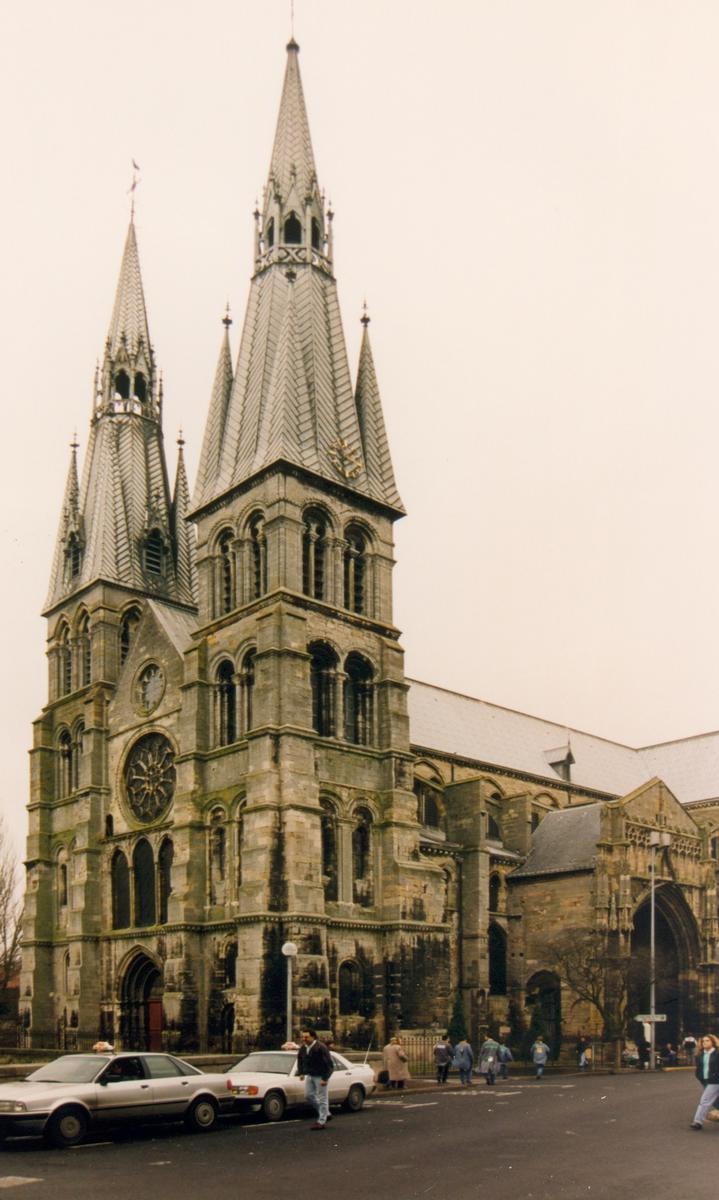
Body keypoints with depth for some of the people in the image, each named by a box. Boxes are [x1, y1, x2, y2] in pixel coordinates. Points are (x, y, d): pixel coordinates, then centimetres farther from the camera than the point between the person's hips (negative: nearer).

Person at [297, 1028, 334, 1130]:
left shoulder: (321, 1048, -21)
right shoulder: (303, 1048, 1)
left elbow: (328, 1064, -19)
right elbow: (300, 1060, 20)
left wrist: (325, 1078, -22)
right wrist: (301, 1072, 10)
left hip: (320, 1076, -8)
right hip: (309, 1076, 8)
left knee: (322, 1098, -2)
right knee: (308, 1095, 10)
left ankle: (321, 1122, 6)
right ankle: (326, 1114, 24)